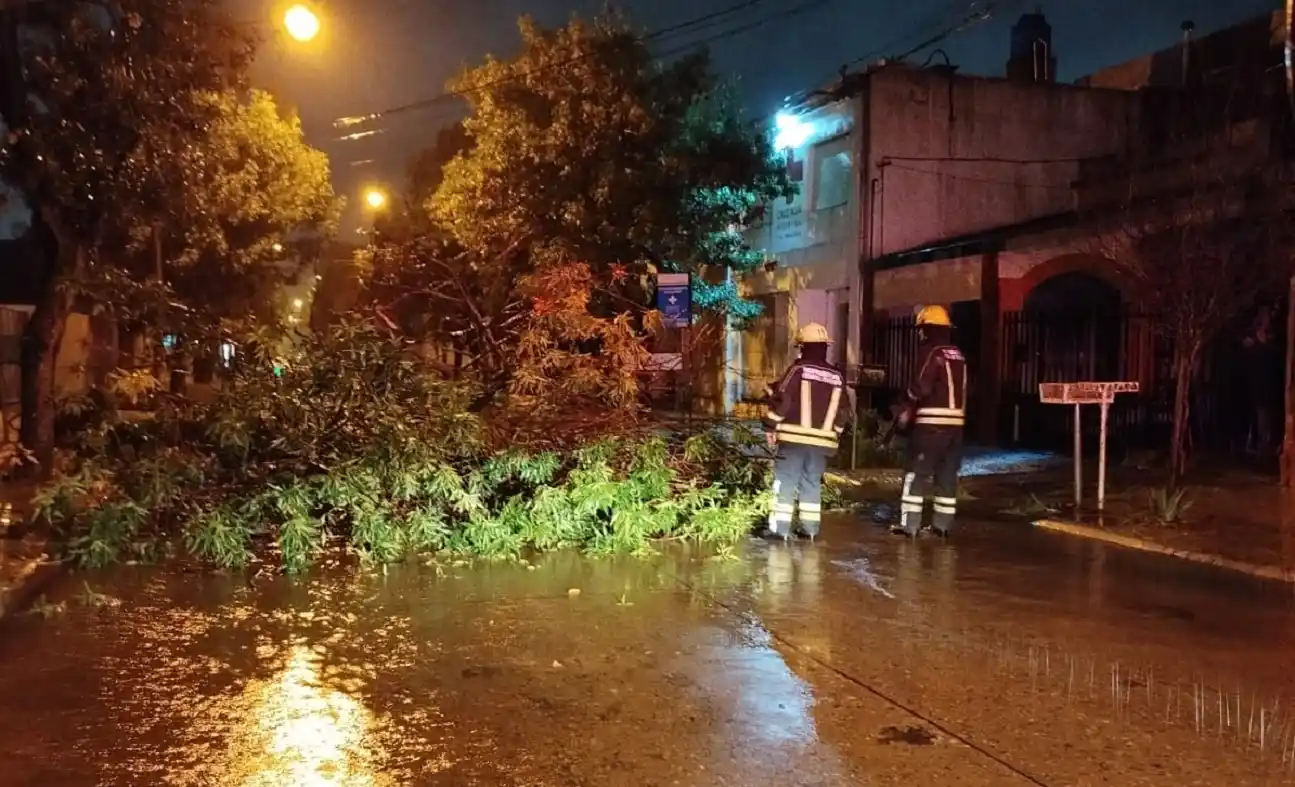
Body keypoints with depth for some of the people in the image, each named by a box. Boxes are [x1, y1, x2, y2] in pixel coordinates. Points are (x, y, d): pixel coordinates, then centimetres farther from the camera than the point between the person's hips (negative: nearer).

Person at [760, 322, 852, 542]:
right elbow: (845, 411, 12)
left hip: (794, 437, -4)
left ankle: (780, 527, -4)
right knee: (812, 483, 14)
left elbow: (781, 400, -11)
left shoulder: (798, 369, -7)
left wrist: (770, 427, -3)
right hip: (822, 441, 5)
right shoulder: (837, 376, 8)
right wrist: (835, 432, 25)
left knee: (785, 481, -1)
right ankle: (811, 528, 16)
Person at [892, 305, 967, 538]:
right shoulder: (958, 355, 14)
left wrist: (906, 408, -1)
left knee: (916, 473, -2)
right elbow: (960, 390, 15)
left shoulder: (931, 353, -11)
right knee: (947, 474, 12)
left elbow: (921, 387, -19)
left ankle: (909, 523, -4)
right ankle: (943, 524, 16)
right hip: (955, 422, 8)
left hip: (932, 422, -8)